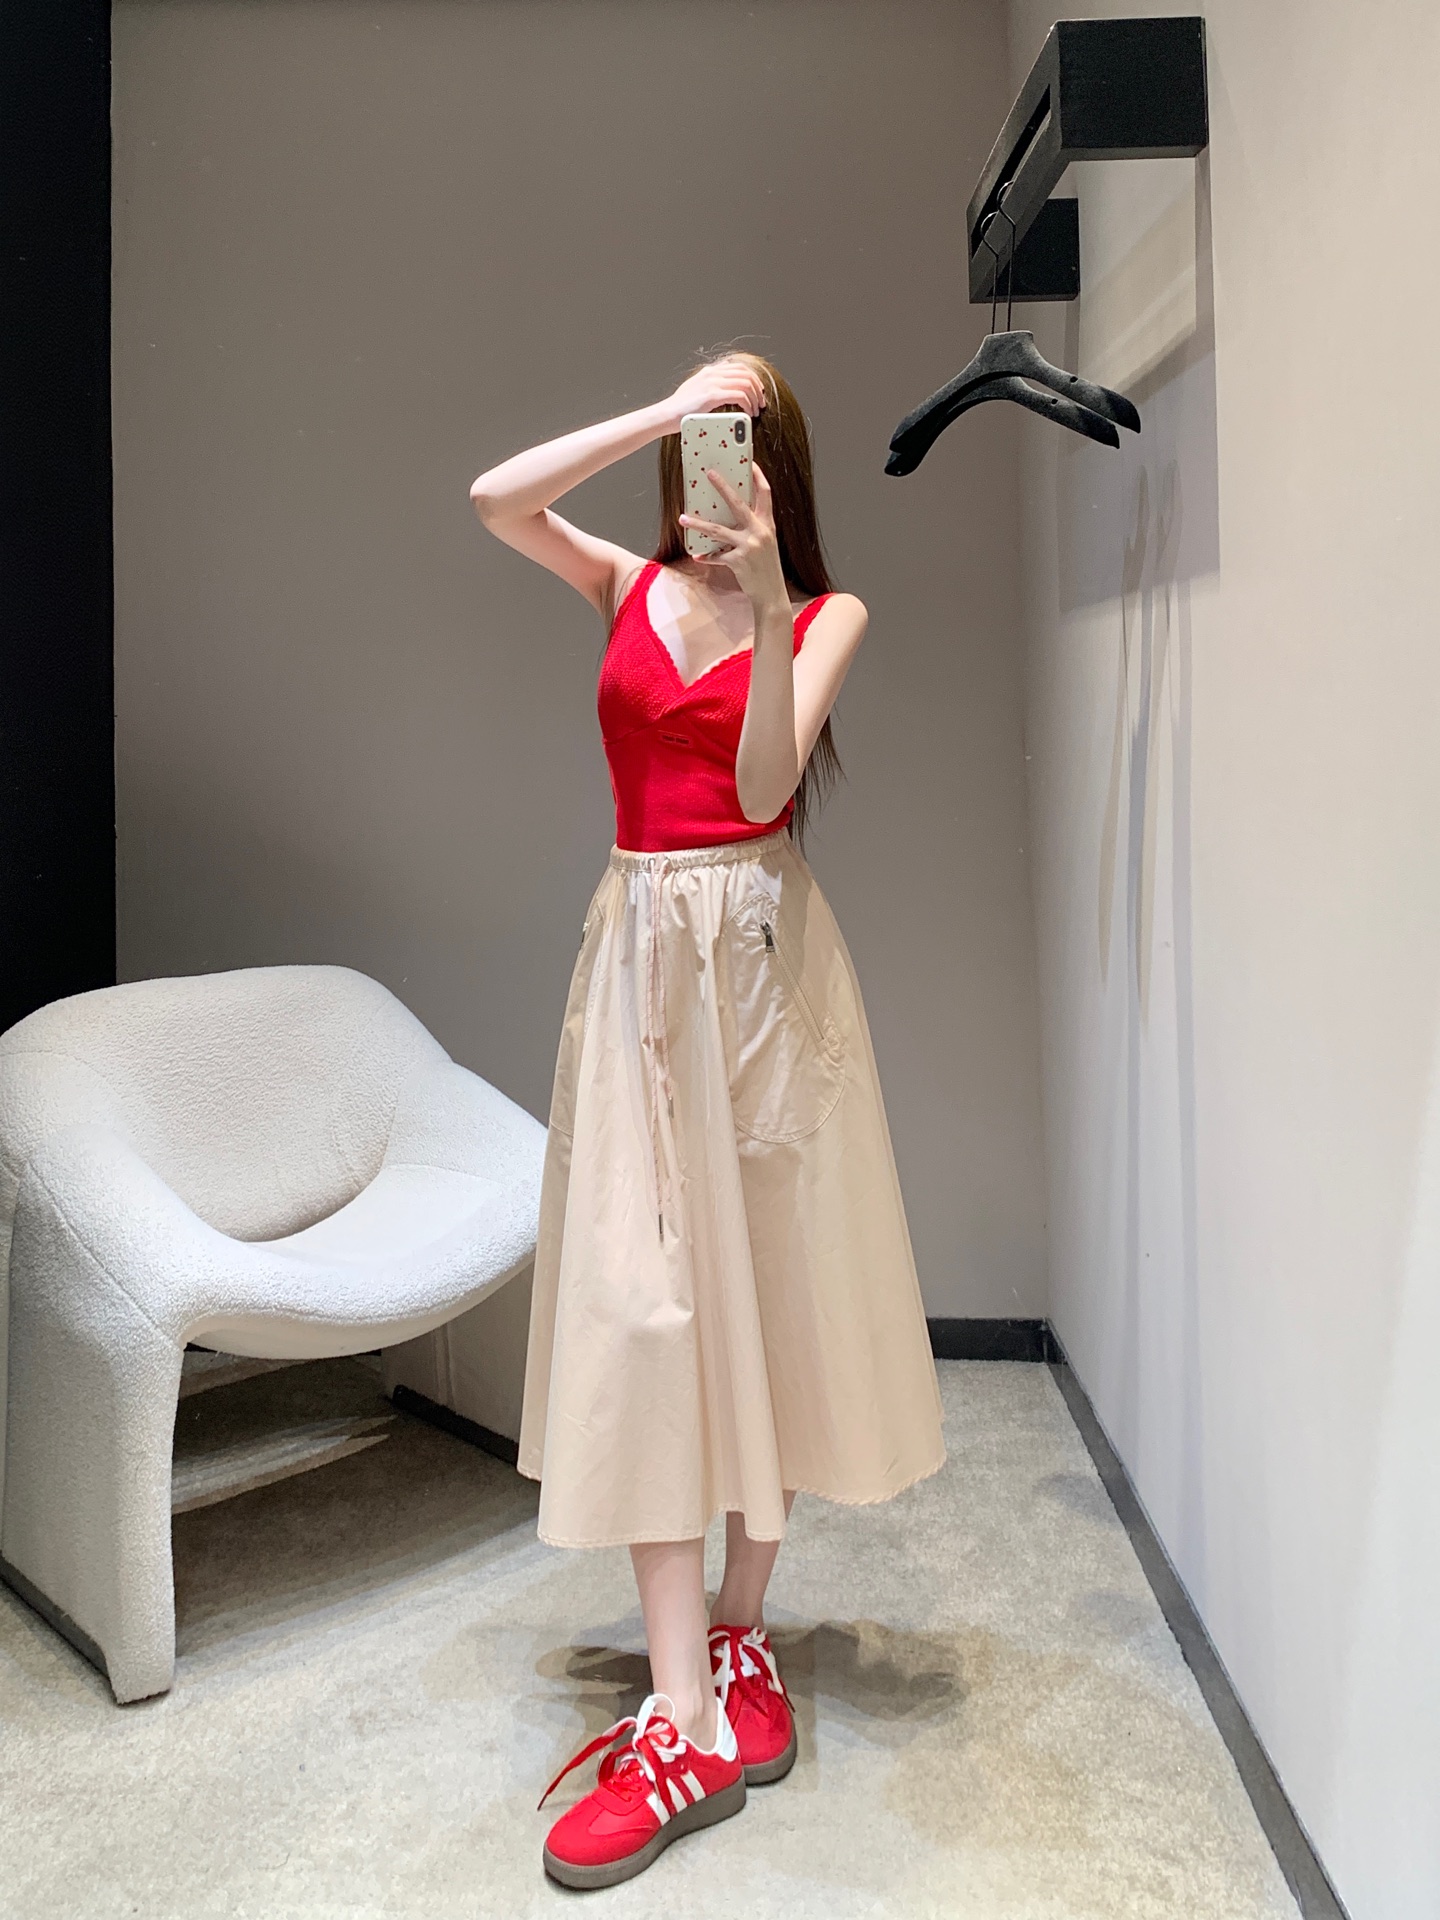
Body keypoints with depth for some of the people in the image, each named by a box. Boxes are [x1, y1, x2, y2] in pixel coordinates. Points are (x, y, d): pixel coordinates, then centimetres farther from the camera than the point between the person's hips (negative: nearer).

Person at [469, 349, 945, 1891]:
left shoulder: (826, 611, 5)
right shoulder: (627, 585, 12)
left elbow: (763, 787, -11)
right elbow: (494, 497, -7)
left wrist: (767, 597, -20)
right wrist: (661, 412, -7)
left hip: (763, 948, -1)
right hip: (641, 944, 1)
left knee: (765, 1282, 3)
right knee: (645, 1300, -7)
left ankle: (739, 1633, 22)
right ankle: (689, 1722, -3)